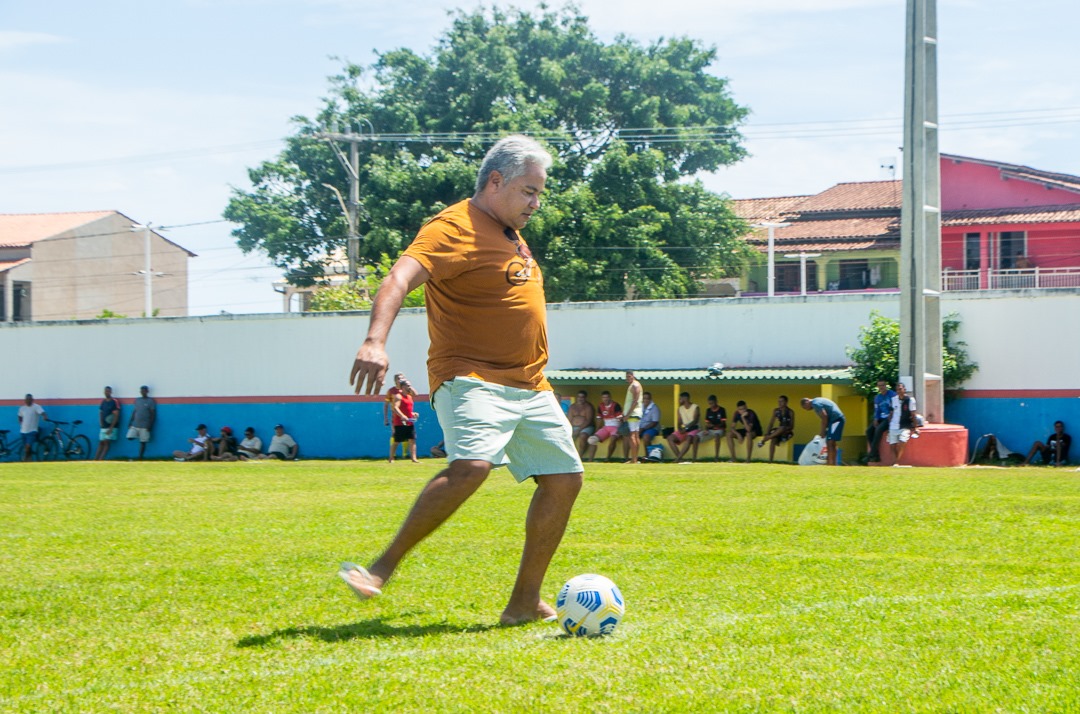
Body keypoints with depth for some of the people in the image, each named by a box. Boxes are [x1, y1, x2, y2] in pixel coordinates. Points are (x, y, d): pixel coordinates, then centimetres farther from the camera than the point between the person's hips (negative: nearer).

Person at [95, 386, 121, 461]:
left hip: (111, 427, -6)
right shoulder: (103, 402, 12)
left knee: (107, 443, -12)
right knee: (101, 443, 6)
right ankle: (95, 459, 4)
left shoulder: (115, 402, -9)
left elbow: (116, 415, -12)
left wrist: (111, 428, -17)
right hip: (103, 426, 6)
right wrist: (100, 422, 0)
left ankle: (100, 459, -19)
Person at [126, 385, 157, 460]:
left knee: (142, 442, -2)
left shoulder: (151, 401, -4)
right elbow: (134, 412, 16)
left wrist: (150, 425, -13)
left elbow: (153, 414, -6)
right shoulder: (137, 400, 12)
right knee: (130, 437, -13)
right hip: (135, 424, 5)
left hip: (144, 426, -5)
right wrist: (130, 422, 9)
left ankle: (140, 458, 3)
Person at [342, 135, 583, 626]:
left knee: (565, 479, 4)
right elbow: (401, 277, -26)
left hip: (530, 388, 9)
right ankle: (382, 569, -21)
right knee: (471, 466, -30)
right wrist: (375, 341, -43)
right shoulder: (456, 228, -10)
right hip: (471, 378, -9)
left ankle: (525, 602, 12)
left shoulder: (511, 235, 19)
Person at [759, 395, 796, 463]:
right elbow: (771, 424, 1)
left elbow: (792, 426, -11)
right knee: (773, 439, -32)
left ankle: (763, 440, -33)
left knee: (782, 428, -38)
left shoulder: (790, 412, -8)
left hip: (787, 432, -3)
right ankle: (770, 461, -36)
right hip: (779, 431, 3)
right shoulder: (776, 411, 3)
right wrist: (767, 434, -16)